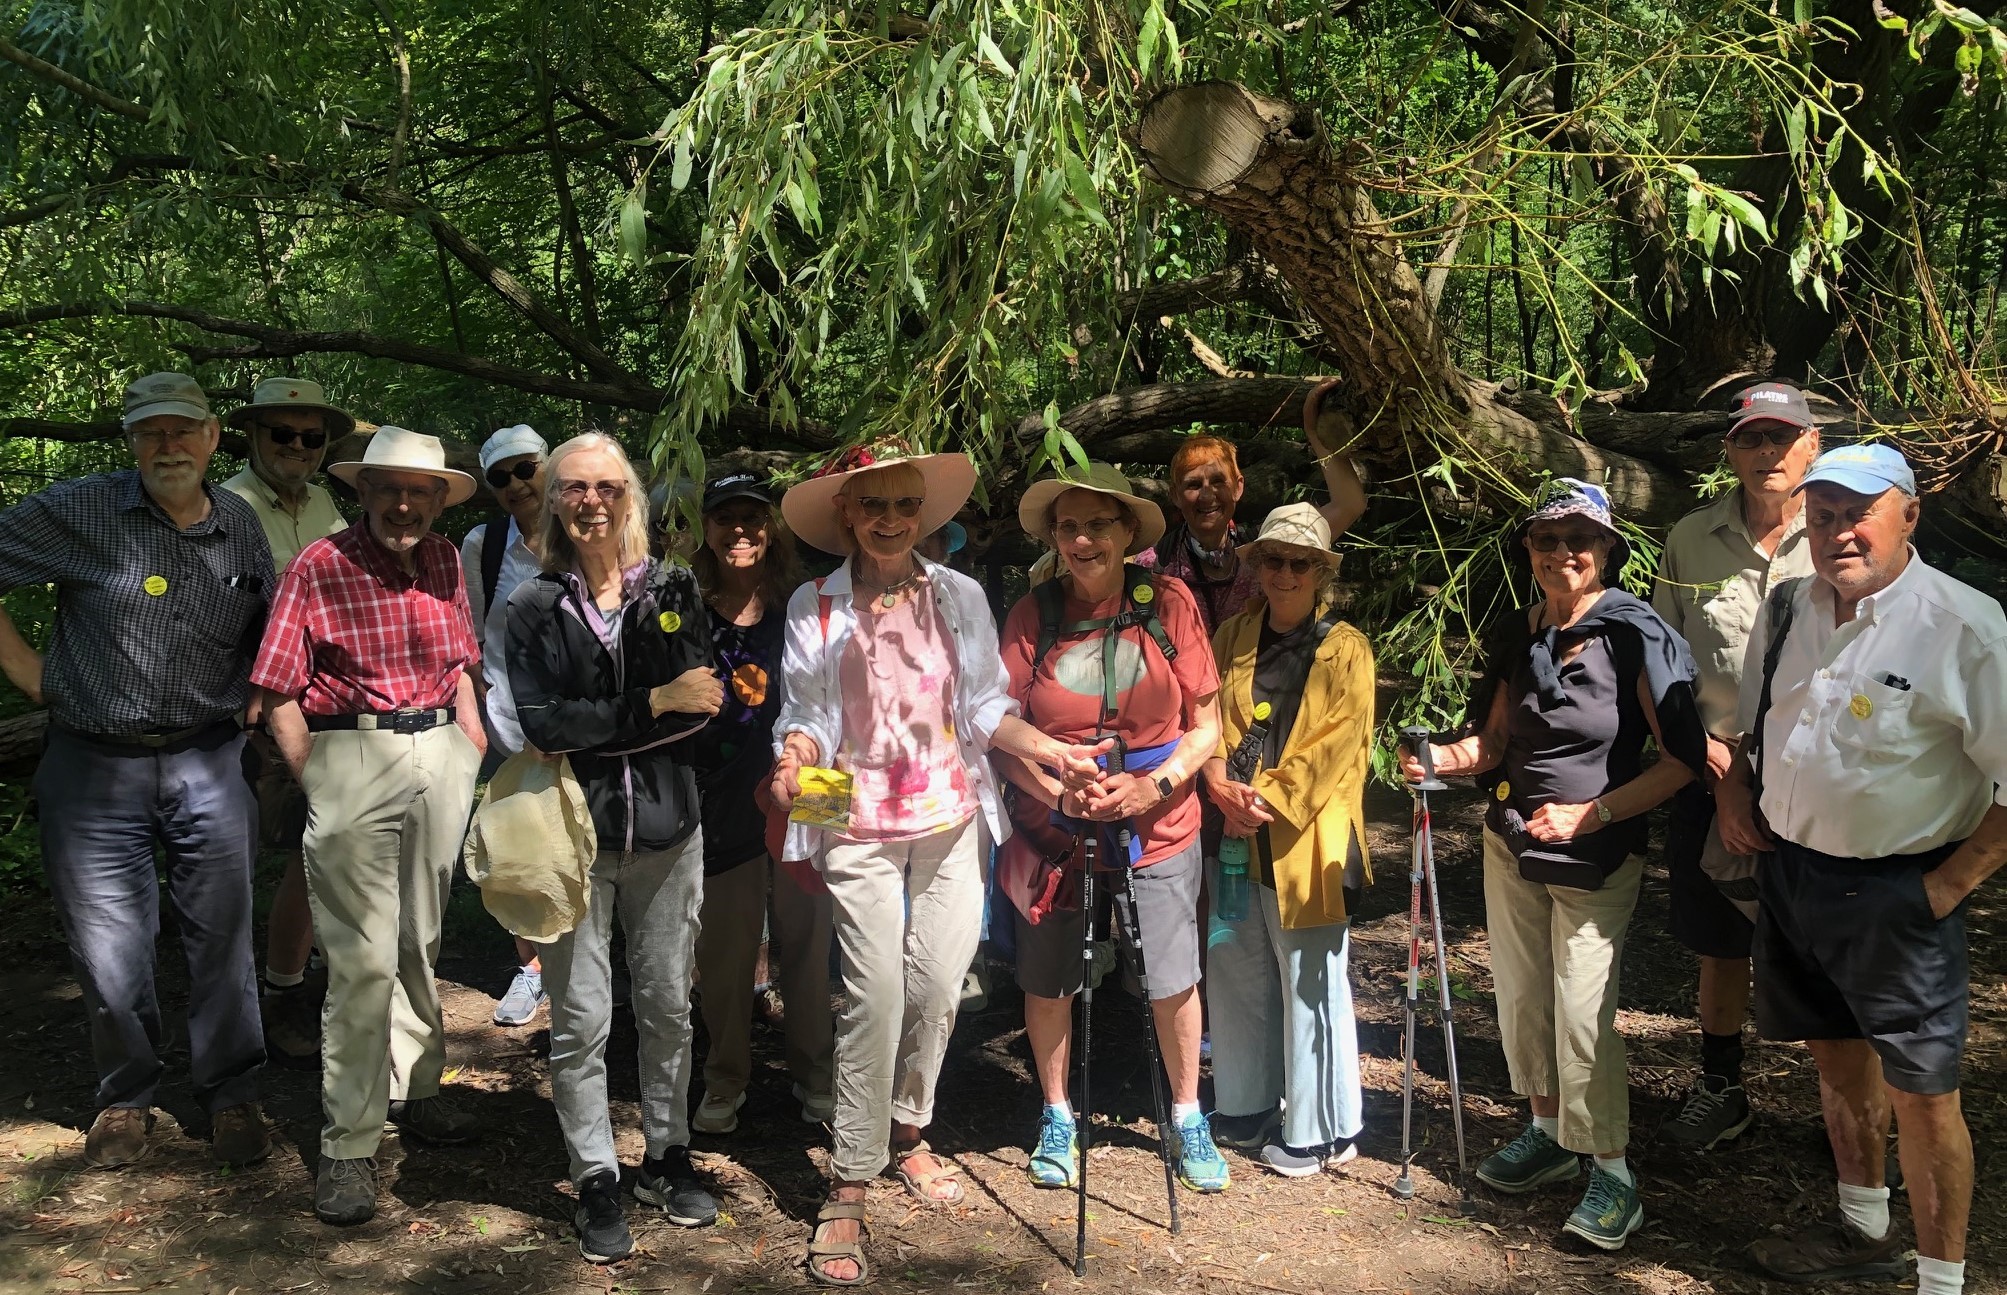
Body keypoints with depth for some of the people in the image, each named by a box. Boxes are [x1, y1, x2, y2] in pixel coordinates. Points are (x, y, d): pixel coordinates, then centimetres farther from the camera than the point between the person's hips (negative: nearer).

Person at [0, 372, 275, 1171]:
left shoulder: (241, 528, 5)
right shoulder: (75, 513, -7)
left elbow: (266, 632, 20)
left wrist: (254, 704, 8)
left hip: (207, 763, 2)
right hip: (94, 767, -2)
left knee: (223, 938, 6)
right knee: (108, 947, 7)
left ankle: (230, 1094, 23)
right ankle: (125, 1097, 27)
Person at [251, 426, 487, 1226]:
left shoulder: (444, 564, 8)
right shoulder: (319, 569, -8)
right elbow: (278, 695, -7)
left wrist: (474, 746, 10)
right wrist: (317, 784, -10)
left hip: (440, 754, 5)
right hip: (352, 755, -5)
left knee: (422, 939, 16)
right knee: (363, 959, -5)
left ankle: (413, 1087, 33)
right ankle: (348, 1146, 5)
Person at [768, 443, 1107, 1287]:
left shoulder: (962, 598, 5)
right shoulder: (815, 606, -2)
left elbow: (985, 708, 6)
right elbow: (805, 715, -2)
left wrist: (1053, 751, -7)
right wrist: (795, 758, -22)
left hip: (950, 821, 3)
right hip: (859, 828, -3)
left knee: (937, 986, 7)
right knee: (876, 995, -9)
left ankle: (906, 1132, 31)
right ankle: (848, 1189, 1)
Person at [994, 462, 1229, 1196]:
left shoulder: (1168, 604, -6)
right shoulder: (1031, 615, -5)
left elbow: (1206, 724, -2)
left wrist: (1154, 785, -18)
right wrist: (1062, 794, -19)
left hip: (1158, 829, 0)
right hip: (1054, 826, 1)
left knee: (1173, 982, 5)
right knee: (1048, 984, 10)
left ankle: (1186, 1118, 30)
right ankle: (1057, 1118, 33)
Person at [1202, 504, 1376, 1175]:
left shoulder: (1345, 650, -2)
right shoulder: (1232, 637, 11)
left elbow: (1335, 747, -10)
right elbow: (1210, 718, 5)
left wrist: (1268, 800, -17)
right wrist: (1224, 788, -13)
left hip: (1305, 843, -5)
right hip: (1234, 837, 5)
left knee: (1311, 988, 2)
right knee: (1234, 975, 13)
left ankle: (1319, 1131, 16)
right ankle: (1245, 1109, 30)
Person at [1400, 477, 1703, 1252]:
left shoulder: (1636, 635, -14)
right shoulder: (1519, 634, 4)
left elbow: (1684, 757, -14)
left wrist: (1589, 815, -19)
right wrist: (1441, 758, -11)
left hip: (1596, 857, -6)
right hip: (1512, 842, 6)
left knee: (1583, 1010, -6)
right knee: (1521, 995, 14)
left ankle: (1612, 1174, 8)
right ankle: (1548, 1132, 33)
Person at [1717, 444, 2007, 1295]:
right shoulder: (1787, 612, 3)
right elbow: (1745, 719, 21)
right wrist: (1733, 787, 4)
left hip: (1897, 896, -6)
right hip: (1788, 871, 6)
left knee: (1921, 1093, 1)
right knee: (1837, 1056, 22)